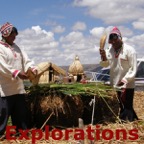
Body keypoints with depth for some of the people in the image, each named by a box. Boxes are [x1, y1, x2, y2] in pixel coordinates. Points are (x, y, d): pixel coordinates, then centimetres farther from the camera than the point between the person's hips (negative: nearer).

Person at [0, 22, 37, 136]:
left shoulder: (16, 47, 14)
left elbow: (25, 60, 8)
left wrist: (31, 68, -13)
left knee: (21, 111, 16)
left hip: (18, 87, 8)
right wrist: (17, 73, -29)